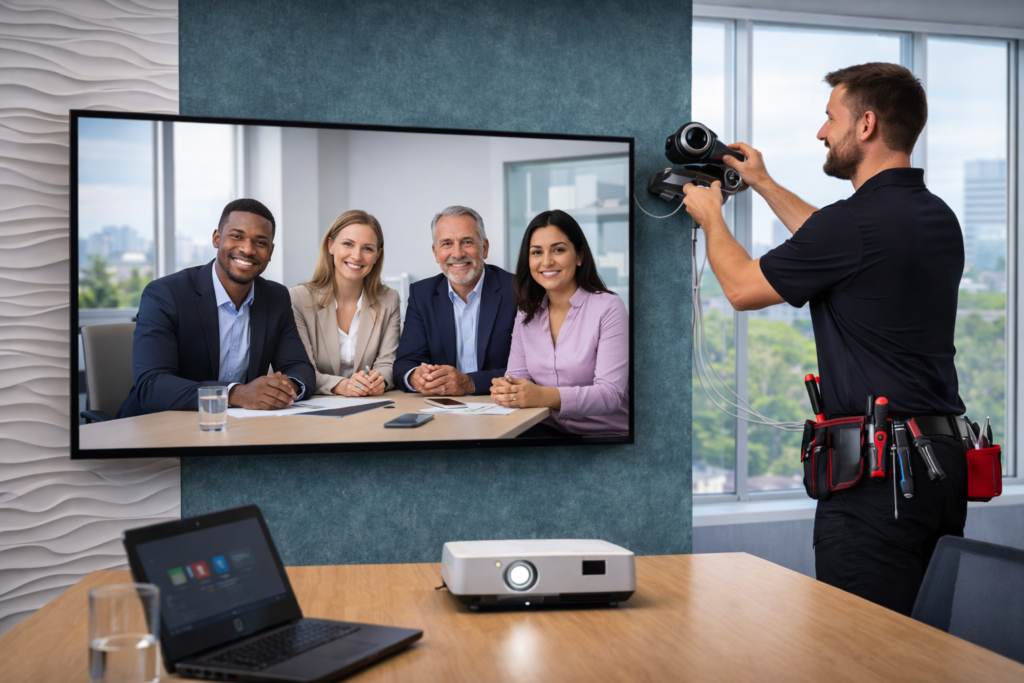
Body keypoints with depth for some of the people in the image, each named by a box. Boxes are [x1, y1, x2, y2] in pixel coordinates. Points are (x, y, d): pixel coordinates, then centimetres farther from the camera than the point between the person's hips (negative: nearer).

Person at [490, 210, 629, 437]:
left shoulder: (608, 309, -10)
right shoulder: (527, 313, 10)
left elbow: (611, 394, -19)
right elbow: (518, 375, 4)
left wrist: (543, 396, -35)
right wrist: (507, 390, -22)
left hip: (605, 432, -5)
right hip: (547, 429, 5)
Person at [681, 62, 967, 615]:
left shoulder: (855, 220, -16)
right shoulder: (939, 218, 12)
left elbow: (742, 288, -1)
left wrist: (710, 217, 18)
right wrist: (765, 185, 40)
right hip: (945, 455, 10)